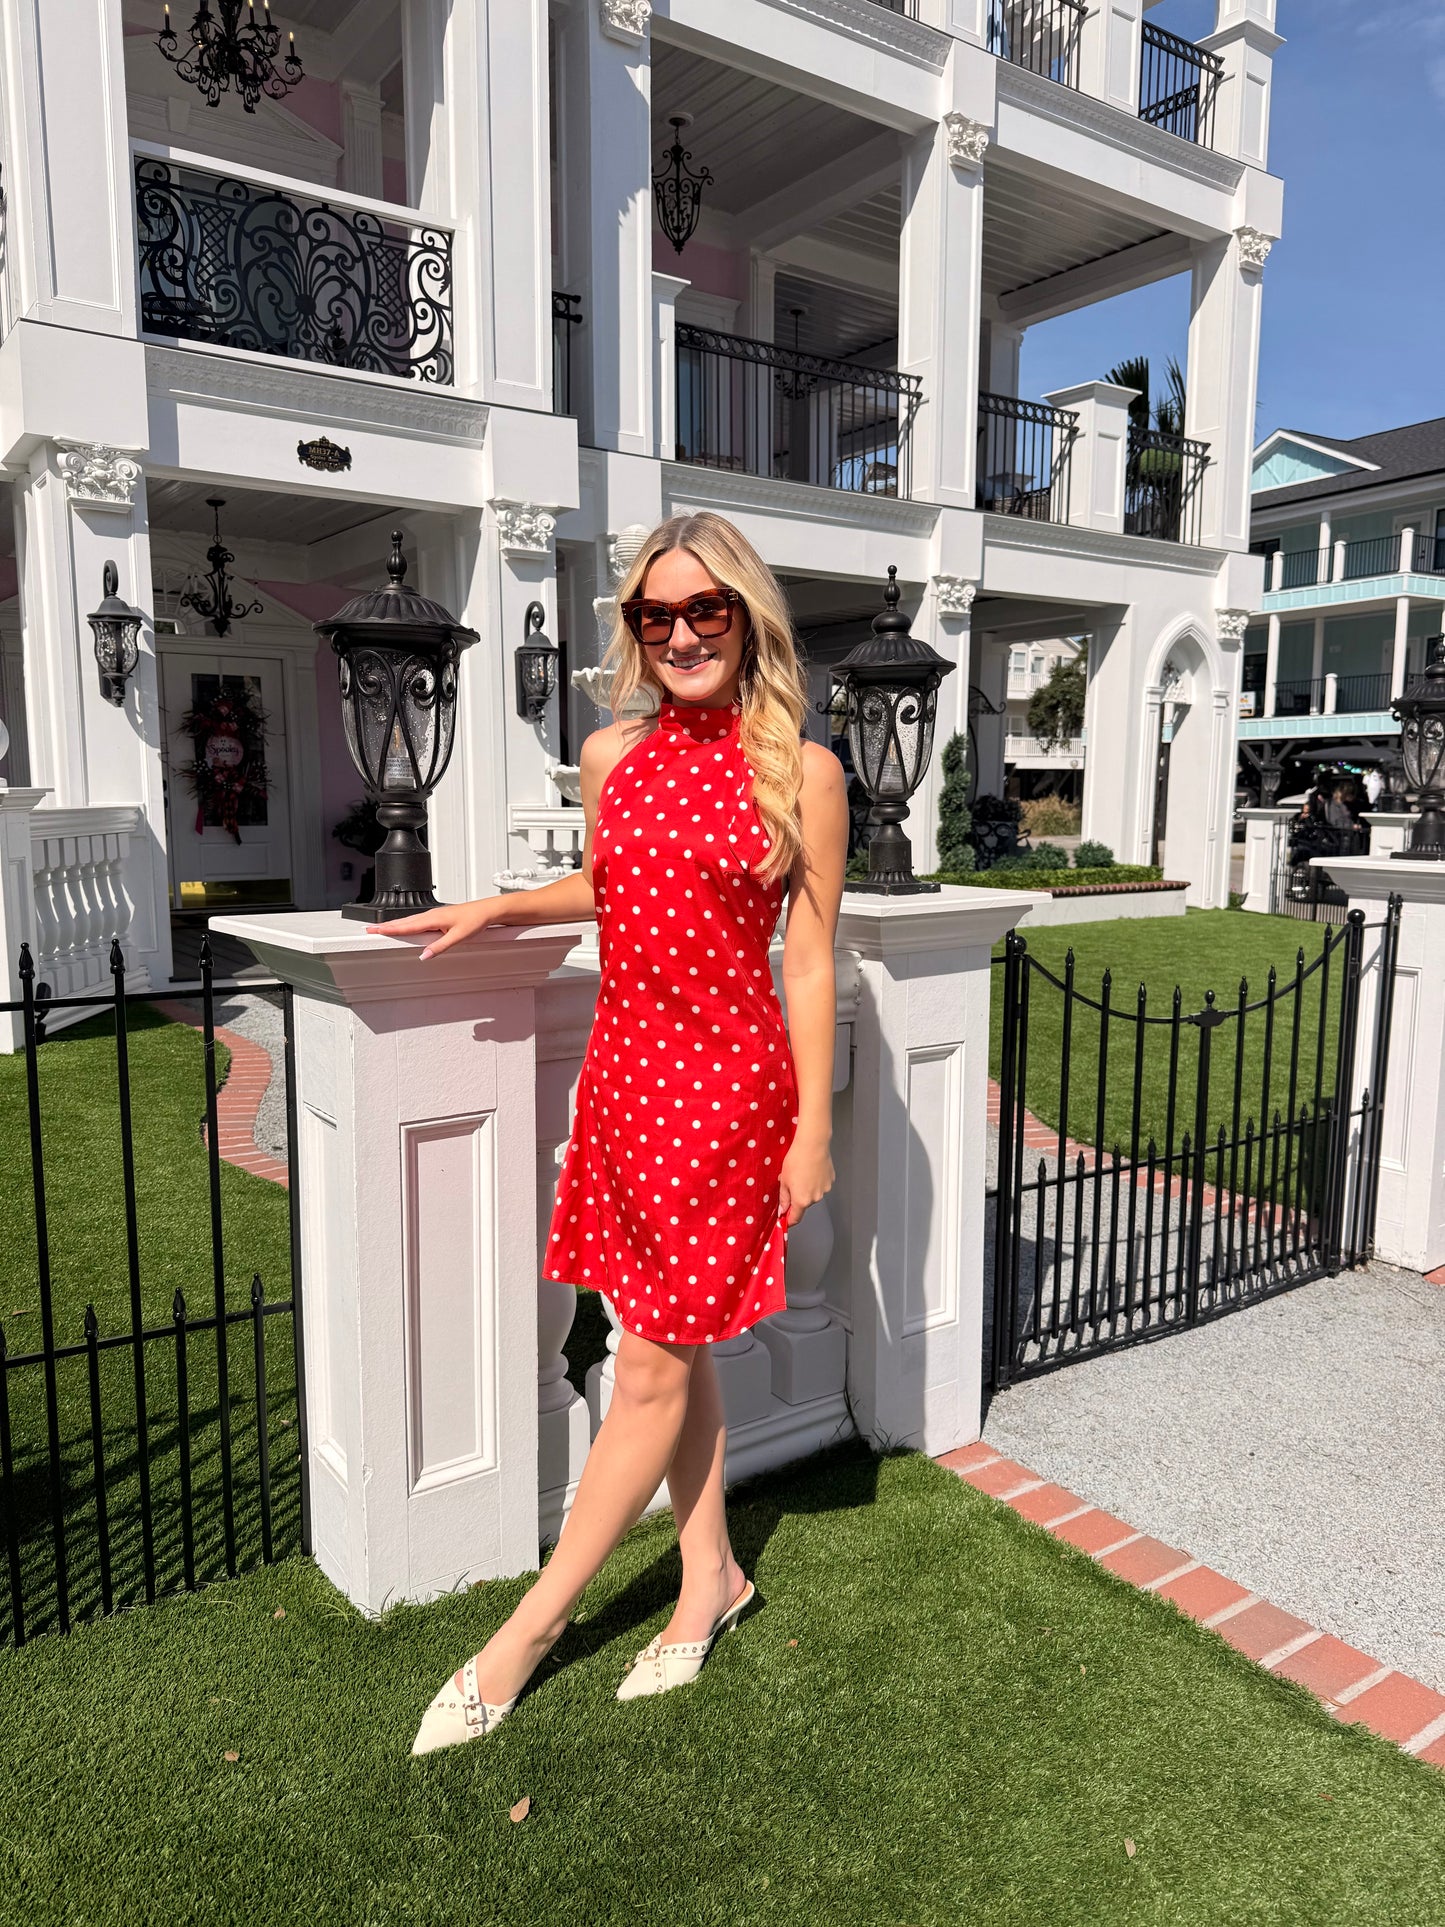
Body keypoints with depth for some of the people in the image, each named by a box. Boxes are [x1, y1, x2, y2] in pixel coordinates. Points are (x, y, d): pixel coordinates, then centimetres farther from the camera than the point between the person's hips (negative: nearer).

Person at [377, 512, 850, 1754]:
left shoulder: (802, 772, -7)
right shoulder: (611, 754, 6)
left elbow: (812, 964, -6)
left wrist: (813, 1130, -6)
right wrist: (492, 911, 10)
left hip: (730, 1089, -5)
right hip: (622, 1071, 5)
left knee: (654, 1369, 4)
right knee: (676, 1346, 15)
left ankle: (532, 1625, 21)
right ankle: (711, 1576, 34)